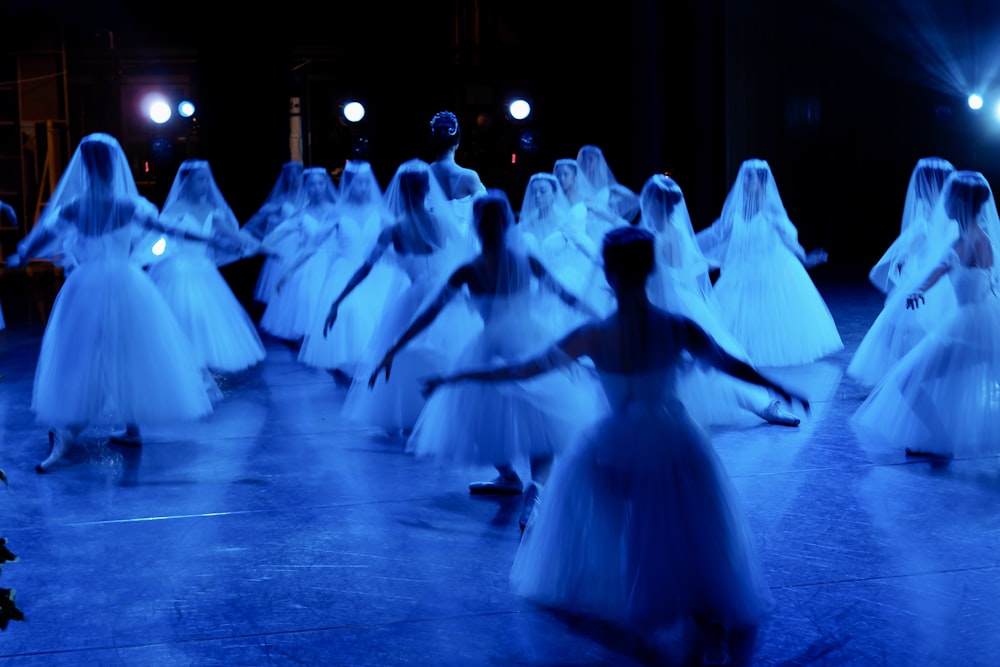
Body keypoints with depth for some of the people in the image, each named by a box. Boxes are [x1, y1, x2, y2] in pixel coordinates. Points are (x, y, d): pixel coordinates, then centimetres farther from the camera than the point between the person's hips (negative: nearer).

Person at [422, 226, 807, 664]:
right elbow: (729, 364, 0)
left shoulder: (592, 337, -19)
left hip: (615, 451, 0)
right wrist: (778, 388, 17)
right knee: (691, 541, 15)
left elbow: (523, 370, -14)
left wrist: (454, 378, -4)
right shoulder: (678, 329, -15)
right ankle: (714, 629, 9)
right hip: (674, 448, 1)